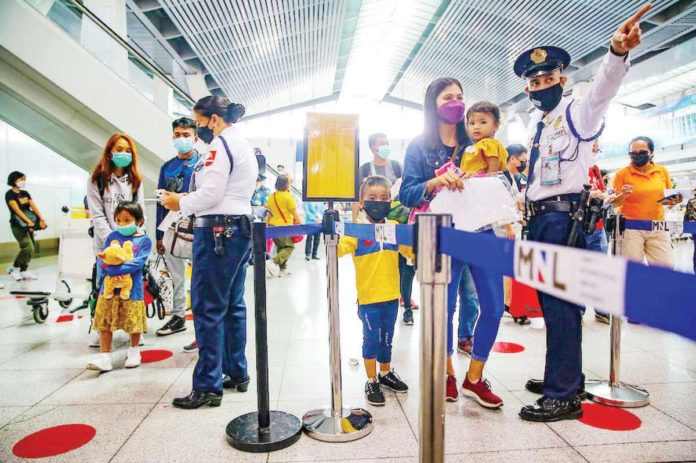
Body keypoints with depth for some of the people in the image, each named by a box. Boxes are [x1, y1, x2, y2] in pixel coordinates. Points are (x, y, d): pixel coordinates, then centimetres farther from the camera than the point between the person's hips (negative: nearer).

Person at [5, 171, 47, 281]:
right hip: (18, 225, -7)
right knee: (28, 248, -17)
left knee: (31, 249, 5)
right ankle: (14, 269, 1)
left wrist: (41, 219, -11)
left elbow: (34, 207, 3)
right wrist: (28, 221, -31)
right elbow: (17, 210, -19)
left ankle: (24, 271, 14)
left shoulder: (25, 193, 13)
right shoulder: (9, 194, -7)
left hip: (28, 225, 7)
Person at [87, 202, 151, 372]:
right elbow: (101, 259, -2)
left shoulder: (144, 240, -5)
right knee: (105, 324, 6)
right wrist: (112, 270, -21)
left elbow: (137, 263, -17)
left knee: (134, 323, 9)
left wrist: (113, 269, -23)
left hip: (132, 288, -3)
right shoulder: (112, 236, 4)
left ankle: (134, 351, 33)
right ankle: (104, 357, 16)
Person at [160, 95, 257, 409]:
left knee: (207, 308, -5)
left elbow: (211, 194, -17)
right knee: (233, 305, 13)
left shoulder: (221, 143, -9)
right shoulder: (243, 144, 22)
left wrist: (180, 203, -1)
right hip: (239, 227, 10)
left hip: (217, 231, -10)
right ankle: (236, 374, 22)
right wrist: (185, 199, 11)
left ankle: (208, 386, 2)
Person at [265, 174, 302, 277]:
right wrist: (300, 223, 3)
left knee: (280, 247, 17)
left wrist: (267, 225, 18)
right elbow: (294, 212, -8)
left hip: (273, 225, 7)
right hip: (284, 226, -7)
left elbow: (269, 213, 11)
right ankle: (273, 262, -18)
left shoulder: (272, 196, 7)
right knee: (289, 247, 2)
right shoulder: (288, 196, -10)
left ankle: (283, 269, 18)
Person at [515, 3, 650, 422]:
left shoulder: (578, 114, -4)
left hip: (564, 217, -8)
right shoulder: (535, 121, 19)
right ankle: (563, 376, 29)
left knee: (561, 304, -8)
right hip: (538, 218, 8)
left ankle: (564, 396, 1)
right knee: (549, 301, 14)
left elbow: (602, 90, -26)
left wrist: (617, 53, -44)